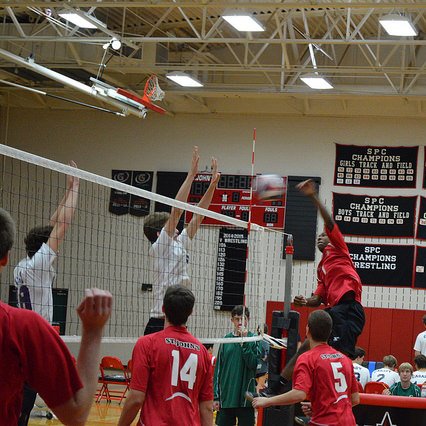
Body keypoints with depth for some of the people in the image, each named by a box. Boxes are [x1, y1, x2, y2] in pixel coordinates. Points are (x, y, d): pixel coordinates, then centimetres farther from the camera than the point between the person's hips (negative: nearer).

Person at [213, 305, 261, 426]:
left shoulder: (254, 339, -1)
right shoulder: (226, 340, 7)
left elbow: (254, 364, -14)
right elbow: (218, 369, 8)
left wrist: (244, 342, -17)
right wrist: (216, 396, 4)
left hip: (245, 398, -3)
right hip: (226, 397, 3)